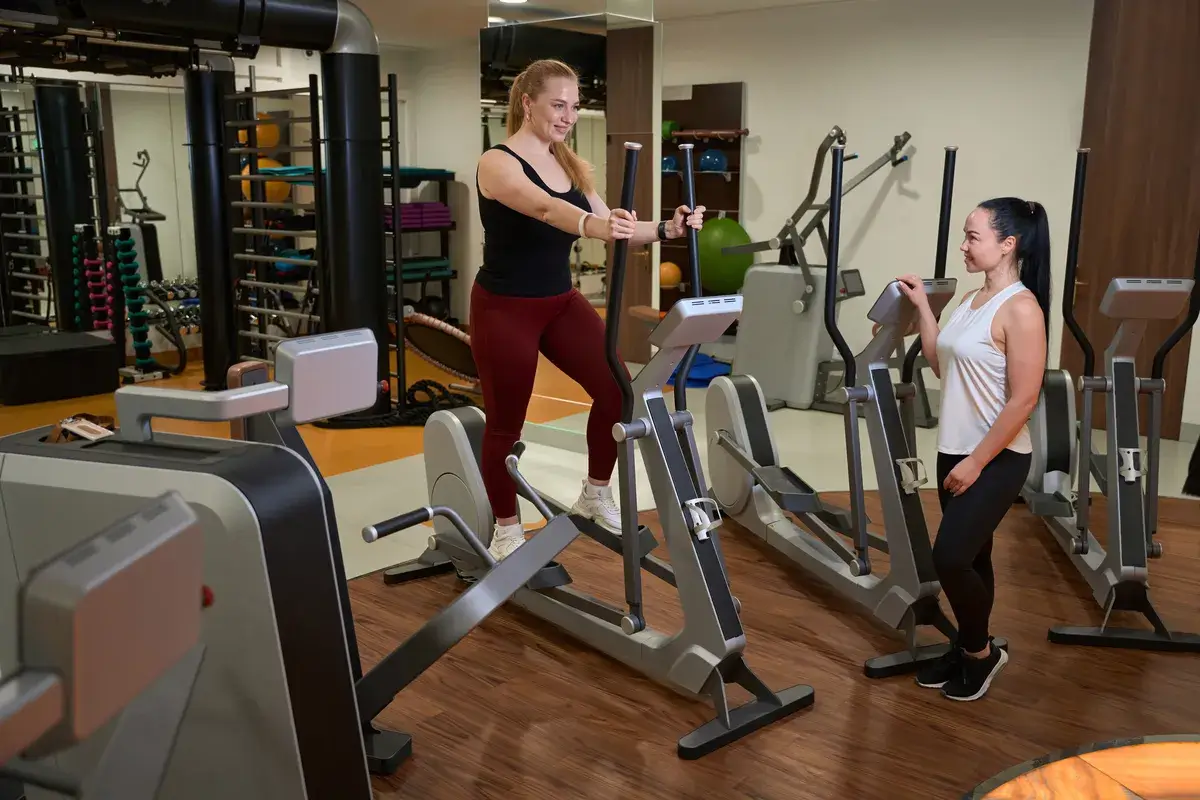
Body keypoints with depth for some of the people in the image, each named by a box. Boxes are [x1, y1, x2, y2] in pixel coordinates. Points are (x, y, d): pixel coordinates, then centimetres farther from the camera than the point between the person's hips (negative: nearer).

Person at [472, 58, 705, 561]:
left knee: (616, 389, -8)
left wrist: (665, 229, -15)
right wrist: (594, 225, -55)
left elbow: (610, 226, 2)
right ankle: (506, 530, 24)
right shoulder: (497, 163, -15)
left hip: (561, 300, 6)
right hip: (503, 307, -6)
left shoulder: (572, 165, 7)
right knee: (506, 422, 4)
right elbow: (544, 208, -36)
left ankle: (595, 497, 14)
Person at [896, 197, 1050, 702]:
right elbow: (941, 366, 13)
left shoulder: (1021, 309, -18)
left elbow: (1023, 401, -20)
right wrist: (921, 307, 8)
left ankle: (982, 653, 13)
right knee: (969, 558, 15)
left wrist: (978, 462, -17)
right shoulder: (971, 300, 8)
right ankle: (967, 649, 28)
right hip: (954, 452, 8)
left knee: (950, 558, -10)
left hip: (996, 459, -8)